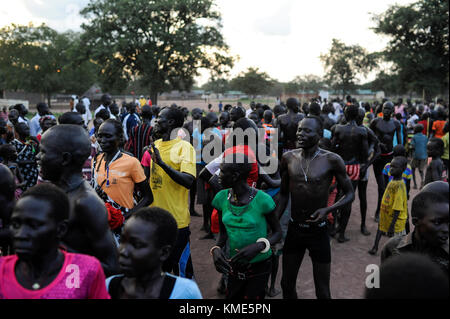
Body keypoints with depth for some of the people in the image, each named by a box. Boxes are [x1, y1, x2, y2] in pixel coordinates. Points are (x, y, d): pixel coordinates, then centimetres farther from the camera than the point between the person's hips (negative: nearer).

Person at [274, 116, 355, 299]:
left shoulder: (331, 160, -13)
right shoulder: (288, 158, -2)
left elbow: (349, 194, -3)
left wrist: (327, 210, -20)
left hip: (318, 231, -3)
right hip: (294, 229, 3)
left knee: (322, 292, 8)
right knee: (287, 285, 15)